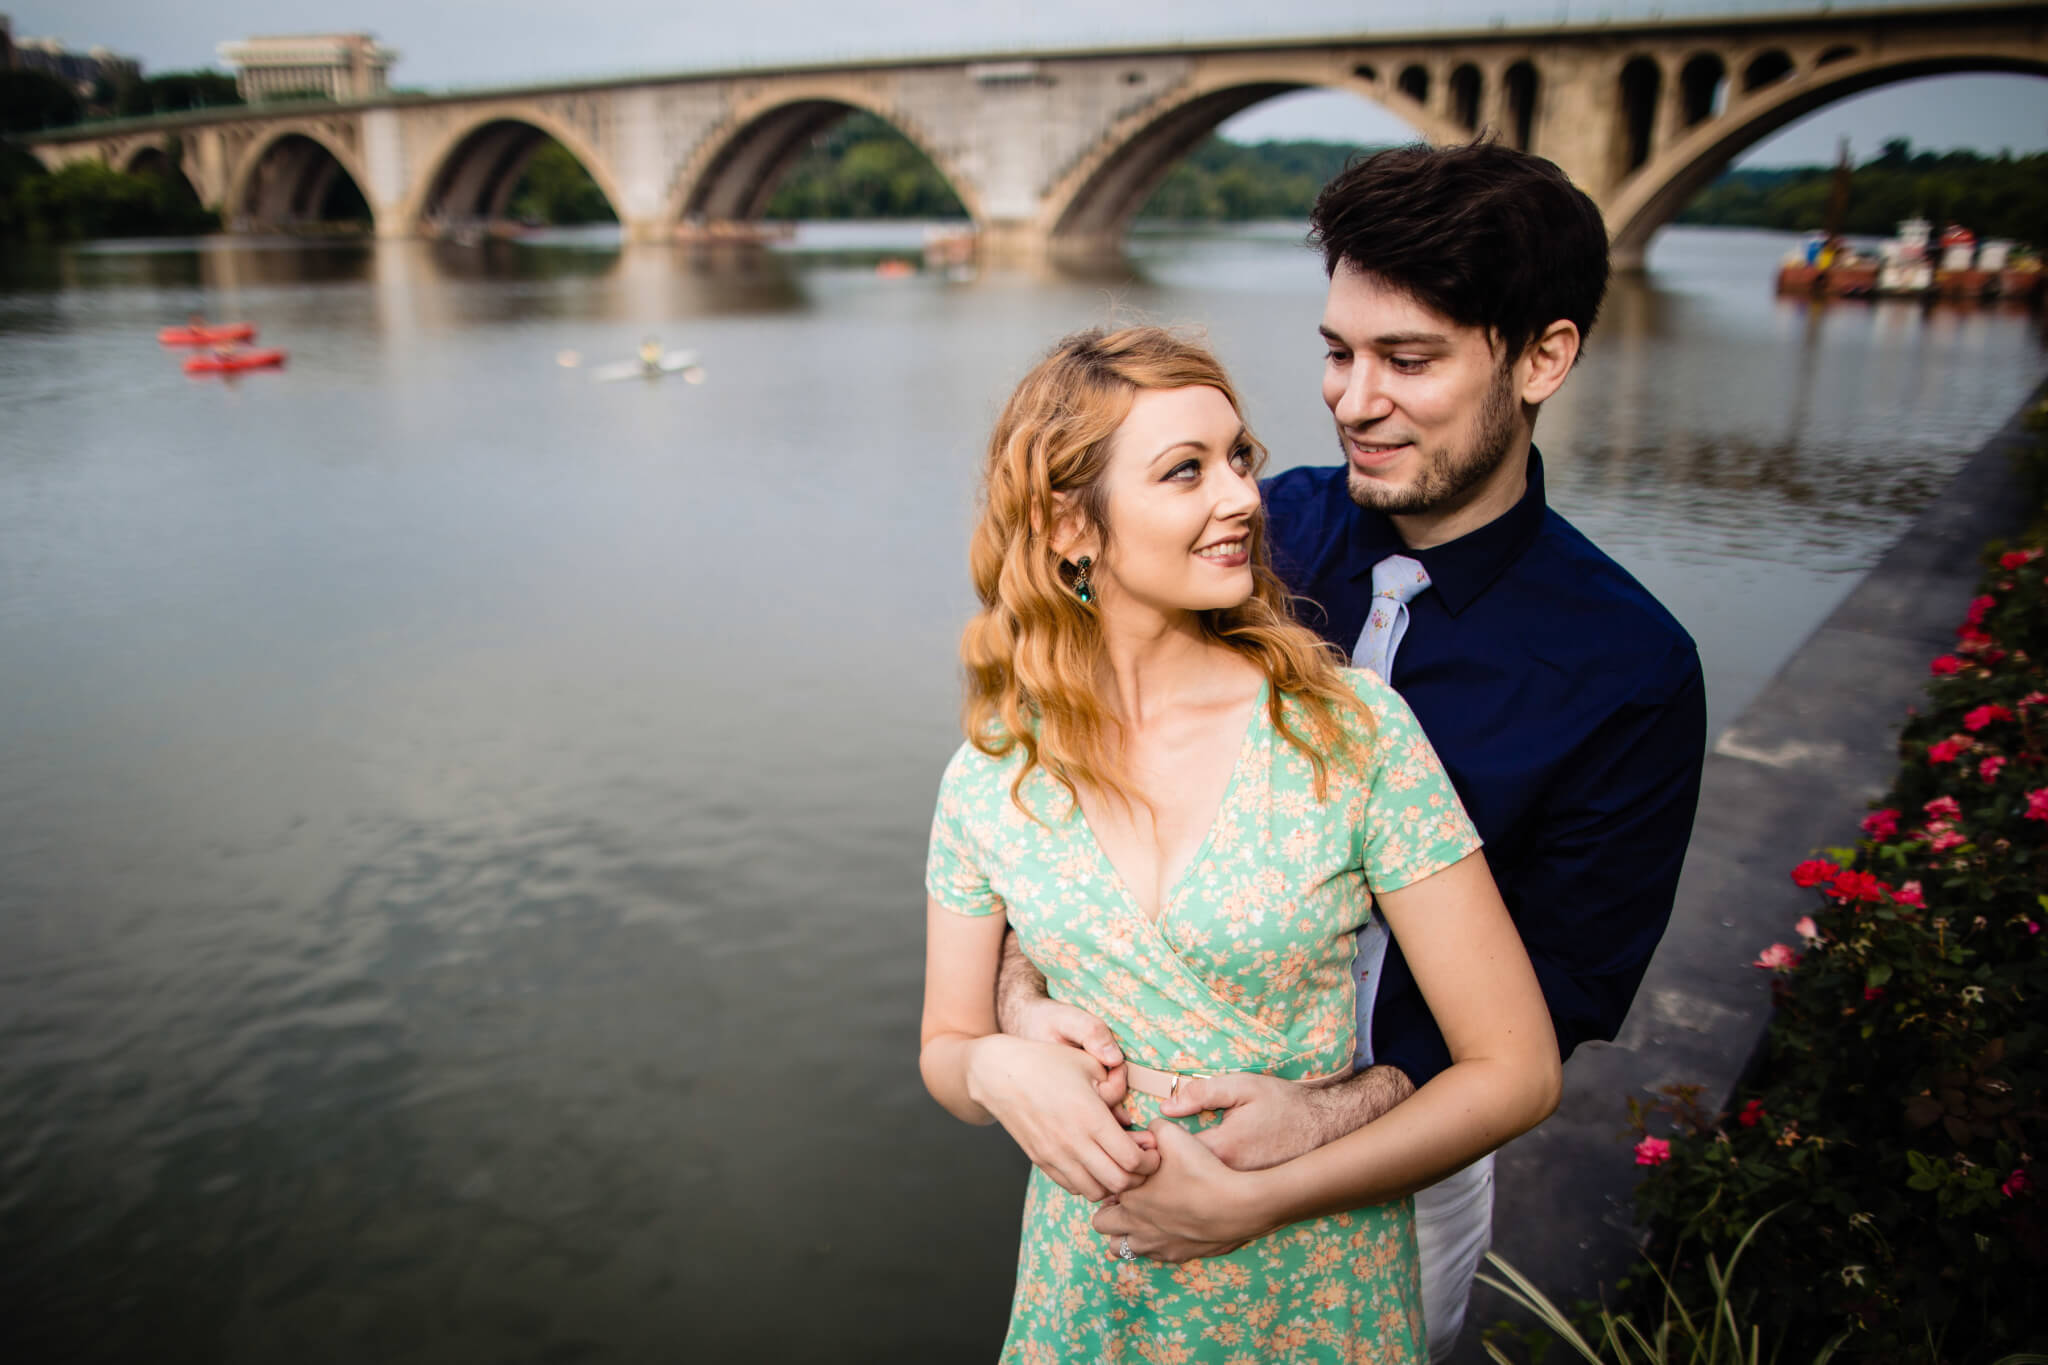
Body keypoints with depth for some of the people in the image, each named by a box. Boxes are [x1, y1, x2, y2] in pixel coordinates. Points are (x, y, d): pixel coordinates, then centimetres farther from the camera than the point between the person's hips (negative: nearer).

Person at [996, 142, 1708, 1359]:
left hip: (1402, 1160, -1)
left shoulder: (1633, 672, -18)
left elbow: (1561, 986, -15)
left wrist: (1332, 1123, -28)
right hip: (1165, 1102, 2)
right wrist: (1025, 995, -31)